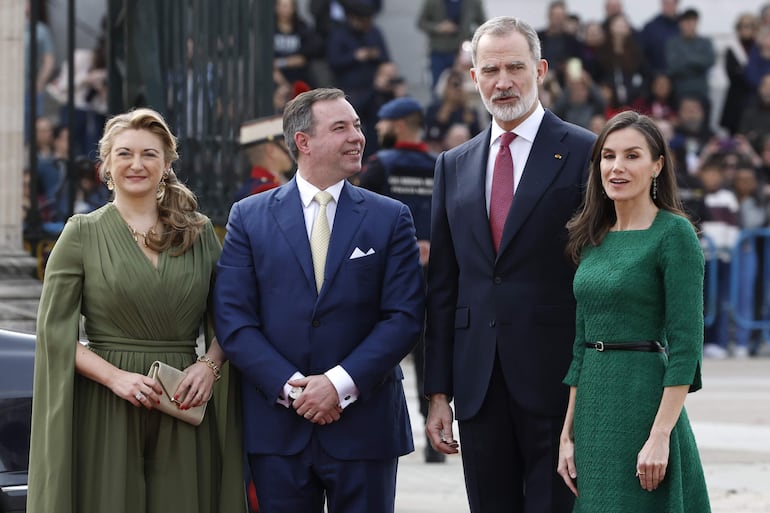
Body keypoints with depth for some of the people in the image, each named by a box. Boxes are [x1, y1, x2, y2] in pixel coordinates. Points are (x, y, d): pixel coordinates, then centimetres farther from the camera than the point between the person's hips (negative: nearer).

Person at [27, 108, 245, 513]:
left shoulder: (200, 232, 11)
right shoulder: (82, 233, 4)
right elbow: (54, 330, -2)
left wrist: (209, 365, -8)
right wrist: (115, 376, -15)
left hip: (183, 412, 2)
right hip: (105, 409, -2)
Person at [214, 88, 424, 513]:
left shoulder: (391, 218, 4)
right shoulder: (249, 218, 4)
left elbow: (404, 317, -3)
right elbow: (233, 320, -1)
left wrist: (340, 383, -14)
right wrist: (290, 388, -12)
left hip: (364, 427, 0)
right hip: (277, 428, 0)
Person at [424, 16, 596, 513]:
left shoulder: (584, 154, -2)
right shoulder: (454, 166, 14)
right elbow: (443, 286, 13)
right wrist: (438, 391, 8)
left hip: (556, 379, -4)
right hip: (479, 379, 5)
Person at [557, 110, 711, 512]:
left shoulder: (674, 233, -8)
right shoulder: (593, 239, 12)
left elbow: (686, 343, -13)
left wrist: (660, 437, -19)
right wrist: (568, 435, 10)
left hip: (645, 402, -7)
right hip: (593, 410, 7)